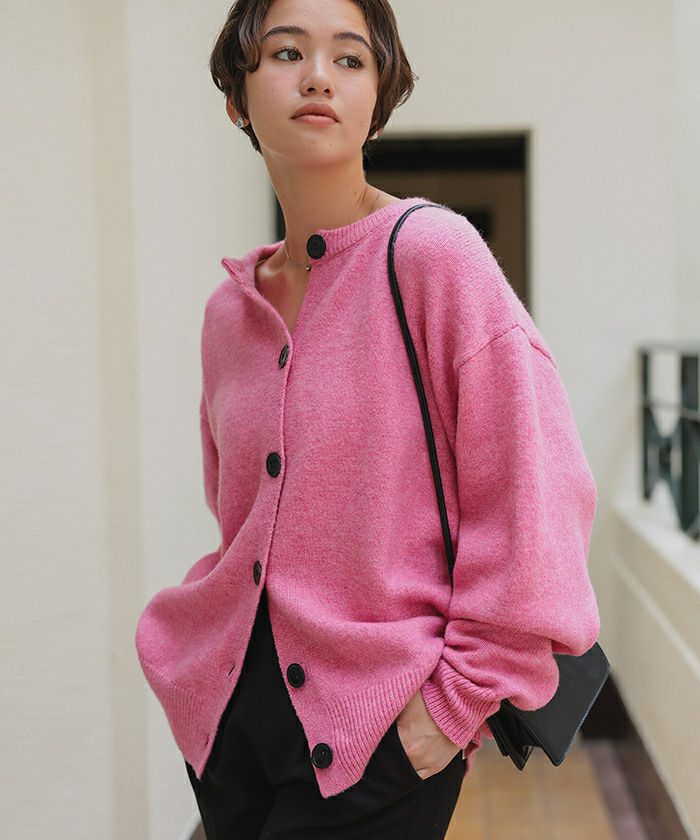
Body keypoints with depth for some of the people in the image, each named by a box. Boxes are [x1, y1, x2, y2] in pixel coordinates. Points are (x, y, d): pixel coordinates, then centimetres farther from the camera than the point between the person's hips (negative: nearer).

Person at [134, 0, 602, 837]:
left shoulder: (431, 251, -12)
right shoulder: (230, 307, 6)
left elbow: (533, 484, -15)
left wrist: (464, 690, -14)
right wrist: (216, 633, 10)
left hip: (378, 730, -5)